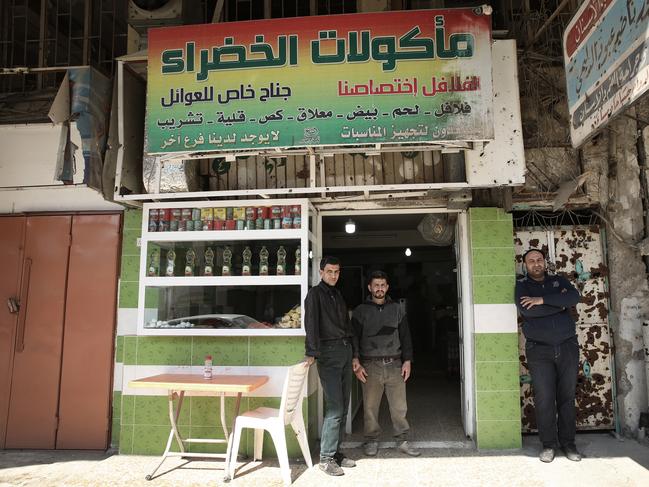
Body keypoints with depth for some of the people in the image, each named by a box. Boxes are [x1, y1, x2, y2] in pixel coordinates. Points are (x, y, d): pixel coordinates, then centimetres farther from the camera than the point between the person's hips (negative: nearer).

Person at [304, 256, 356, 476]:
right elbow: (311, 324, -17)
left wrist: (353, 353, 15)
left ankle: (336, 452, 20)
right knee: (334, 408, -10)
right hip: (329, 353, -7)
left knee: (343, 407, 10)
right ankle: (326, 458, 0)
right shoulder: (315, 293, -5)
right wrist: (312, 353, -27)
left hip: (345, 352, 8)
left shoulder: (337, 294, 18)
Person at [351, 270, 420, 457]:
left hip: (394, 364, 2)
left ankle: (402, 440, 17)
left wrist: (407, 361, 5)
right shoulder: (360, 311, 4)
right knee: (370, 406, 2)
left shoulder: (396, 309, 11)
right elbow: (354, 338, 1)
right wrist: (356, 362, -10)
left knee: (399, 405, 3)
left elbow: (405, 336, 13)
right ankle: (371, 441, 16)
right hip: (370, 365, -2)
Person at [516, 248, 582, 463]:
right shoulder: (521, 285, 5)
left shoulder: (559, 281, 12)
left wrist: (543, 300, -17)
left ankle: (568, 442, 16)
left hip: (567, 347, 2)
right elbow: (525, 309, -15)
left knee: (567, 397, 5)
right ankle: (548, 444, 8)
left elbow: (574, 297, -9)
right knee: (544, 399, -4)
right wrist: (560, 303, -8)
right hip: (539, 350, -2)